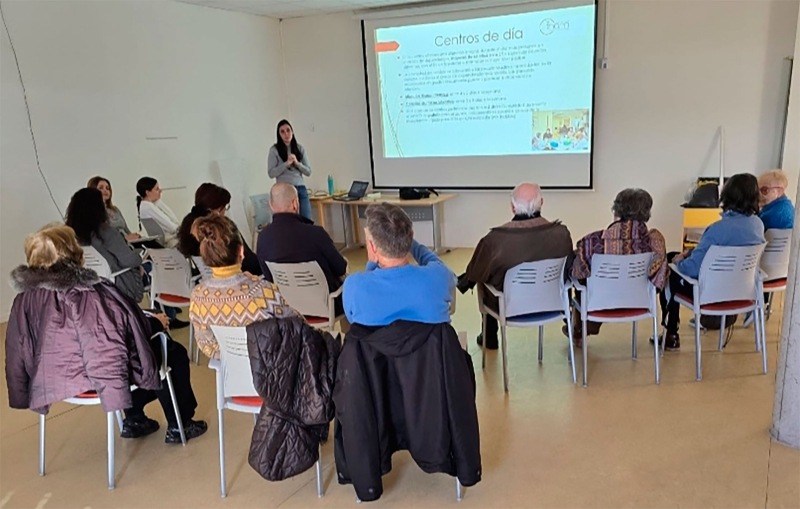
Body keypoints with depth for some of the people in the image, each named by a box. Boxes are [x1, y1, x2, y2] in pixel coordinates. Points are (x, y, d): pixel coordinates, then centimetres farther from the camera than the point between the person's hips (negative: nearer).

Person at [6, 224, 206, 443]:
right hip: (98, 378, -7)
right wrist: (157, 323, 8)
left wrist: (25, 394, 17)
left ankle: (134, 419, 34)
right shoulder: (95, 294, -25)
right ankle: (179, 426, 22)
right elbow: (133, 328, -14)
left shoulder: (24, 300, -7)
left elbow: (17, 355, 1)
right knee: (173, 352, 13)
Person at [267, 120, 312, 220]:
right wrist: (287, 163, -14)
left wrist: (297, 163, -8)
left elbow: (308, 172, 10)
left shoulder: (300, 148, 11)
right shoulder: (274, 150, 1)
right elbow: (271, 173, -5)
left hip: (301, 189, 4)